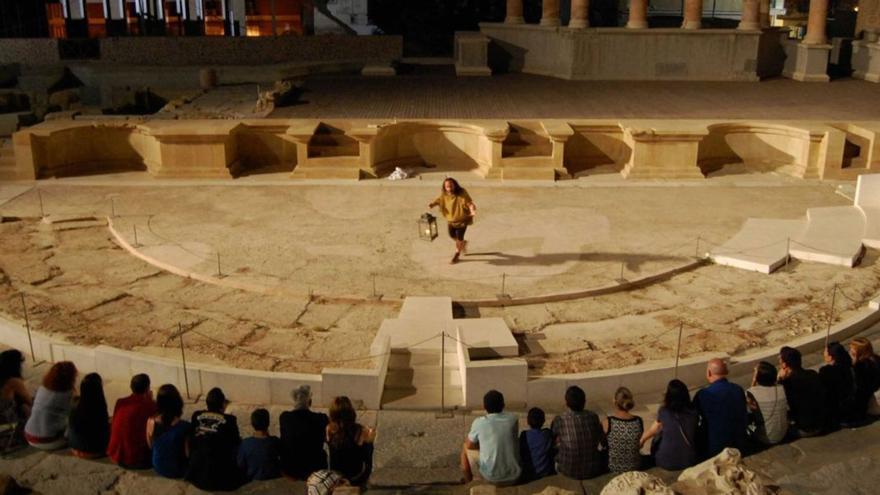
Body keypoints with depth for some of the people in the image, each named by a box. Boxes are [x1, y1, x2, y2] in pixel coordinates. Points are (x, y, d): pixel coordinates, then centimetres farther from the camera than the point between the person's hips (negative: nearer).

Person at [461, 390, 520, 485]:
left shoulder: (479, 422, -10)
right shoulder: (513, 420, -2)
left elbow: (469, 445, 5)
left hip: (491, 477, -3)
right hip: (513, 477, 3)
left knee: (466, 448, 20)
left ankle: (469, 484, 37)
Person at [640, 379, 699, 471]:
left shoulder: (664, 412, -12)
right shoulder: (693, 413, -6)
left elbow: (653, 431, 6)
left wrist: (642, 440, 28)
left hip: (667, 463, -3)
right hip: (689, 462, 3)